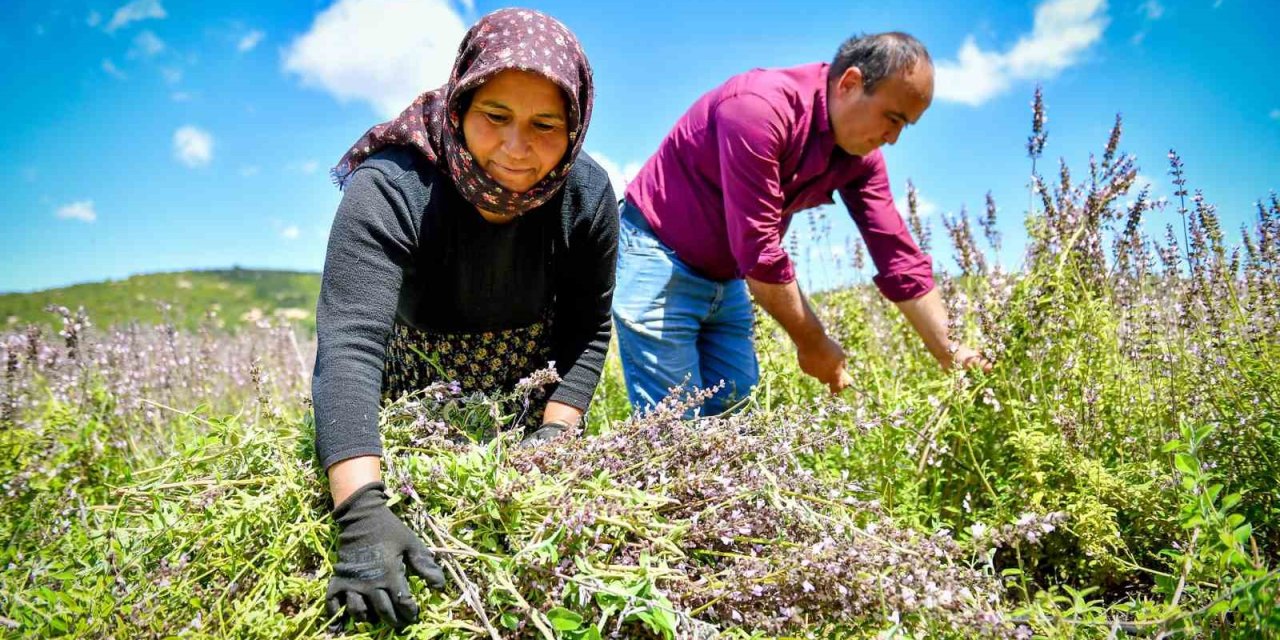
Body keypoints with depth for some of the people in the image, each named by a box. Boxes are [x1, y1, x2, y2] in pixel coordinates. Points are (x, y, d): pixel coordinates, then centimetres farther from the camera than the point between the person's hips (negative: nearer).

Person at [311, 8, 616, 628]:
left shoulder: (587, 195, -21)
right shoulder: (390, 190, -32)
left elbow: (587, 329, -9)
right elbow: (348, 345, -43)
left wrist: (554, 432, -21)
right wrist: (363, 514, -54)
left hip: (530, 389, 3)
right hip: (411, 395, -2)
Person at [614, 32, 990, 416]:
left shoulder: (860, 156, -2)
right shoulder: (761, 107, -27)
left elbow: (898, 255, 0)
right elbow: (757, 247, -29)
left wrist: (952, 354, -6)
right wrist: (812, 342, -18)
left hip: (728, 281, 8)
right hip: (659, 260, -8)